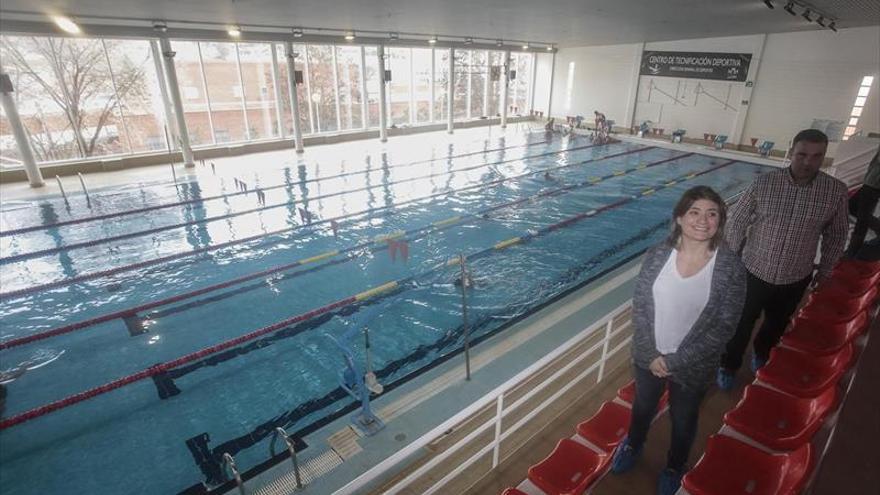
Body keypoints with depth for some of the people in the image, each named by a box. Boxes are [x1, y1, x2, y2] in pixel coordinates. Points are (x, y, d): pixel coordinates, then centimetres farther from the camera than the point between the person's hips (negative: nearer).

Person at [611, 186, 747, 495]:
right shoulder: (657, 255, -13)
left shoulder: (731, 267, -18)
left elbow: (724, 328, -17)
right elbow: (640, 307, -8)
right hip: (649, 357, 2)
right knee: (643, 406, 27)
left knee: (683, 419, 24)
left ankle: (675, 466, 54)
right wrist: (652, 355, -13)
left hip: (693, 367, -1)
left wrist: (674, 361, -18)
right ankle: (633, 444, 59)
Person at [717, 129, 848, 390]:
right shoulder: (763, 184, -17)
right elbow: (737, 222, -6)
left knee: (777, 324, 25)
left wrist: (824, 273, 8)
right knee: (740, 325, 12)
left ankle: (762, 354, 53)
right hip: (753, 272, -2)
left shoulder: (836, 191, -11)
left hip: (795, 280, 2)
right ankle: (729, 366, 35)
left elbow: (835, 236, 3)